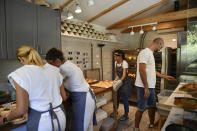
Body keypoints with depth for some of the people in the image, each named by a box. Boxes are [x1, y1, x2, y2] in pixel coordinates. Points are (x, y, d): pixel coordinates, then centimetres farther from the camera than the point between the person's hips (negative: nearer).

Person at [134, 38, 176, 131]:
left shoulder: (150, 54, 17)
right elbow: (142, 70, -23)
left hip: (151, 87, 10)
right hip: (144, 87, -10)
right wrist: (146, 88, -22)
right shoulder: (145, 52, -15)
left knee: (152, 106, 20)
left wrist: (165, 77, 27)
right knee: (141, 109, 3)